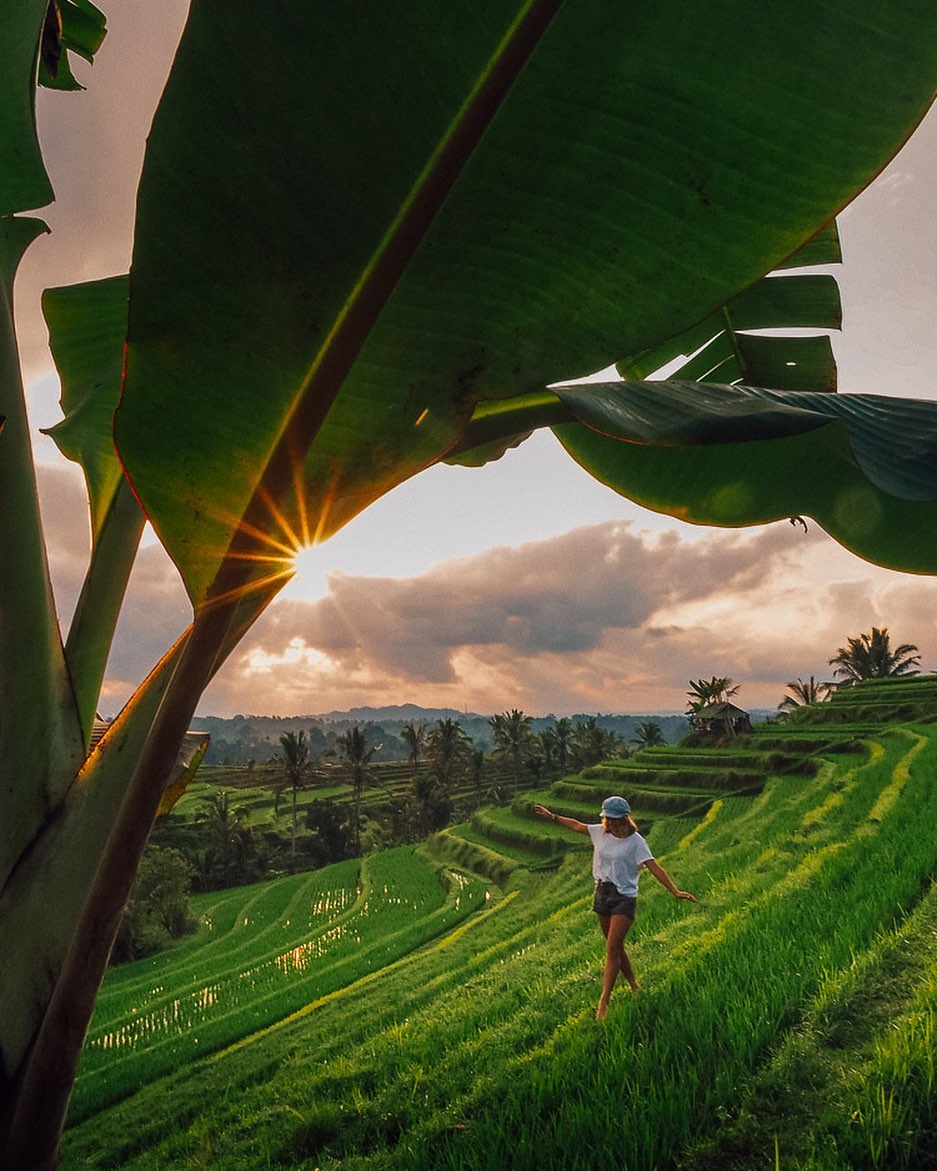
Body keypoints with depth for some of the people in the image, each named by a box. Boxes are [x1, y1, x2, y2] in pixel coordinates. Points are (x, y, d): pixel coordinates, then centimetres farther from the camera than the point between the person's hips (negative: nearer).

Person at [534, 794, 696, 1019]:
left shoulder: (635, 842, -14)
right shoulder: (601, 832, 1)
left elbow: (654, 867, -19)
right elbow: (576, 825, 14)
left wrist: (675, 891, -27)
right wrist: (552, 816, 19)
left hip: (624, 898, -6)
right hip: (602, 893, 6)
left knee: (612, 949, -10)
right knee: (616, 947, 15)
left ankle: (603, 1003, -5)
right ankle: (634, 986, 34)